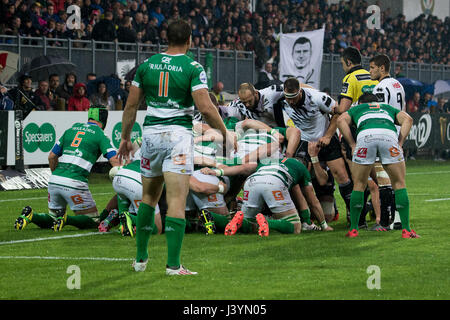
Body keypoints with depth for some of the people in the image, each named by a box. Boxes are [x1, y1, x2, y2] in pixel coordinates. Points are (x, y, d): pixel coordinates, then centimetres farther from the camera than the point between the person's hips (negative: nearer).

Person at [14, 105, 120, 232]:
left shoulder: (71, 130, 19)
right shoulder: (100, 135, 4)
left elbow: (52, 156, 23)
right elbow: (114, 161, -5)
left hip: (54, 180, 6)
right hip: (75, 183, -6)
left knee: (53, 219, 23)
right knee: (94, 220, 7)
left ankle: (30, 216, -4)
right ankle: (65, 219, -16)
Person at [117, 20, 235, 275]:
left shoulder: (147, 65, 8)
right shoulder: (193, 68, -6)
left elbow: (132, 105, 11)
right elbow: (205, 108, -13)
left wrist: (125, 138, 21)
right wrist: (225, 133, 1)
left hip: (151, 133, 4)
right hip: (179, 134, -4)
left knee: (149, 197, 19)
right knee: (177, 201, -7)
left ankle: (141, 258, 24)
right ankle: (173, 265, -12)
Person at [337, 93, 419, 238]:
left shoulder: (356, 109, 38)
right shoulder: (389, 108, 41)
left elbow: (341, 120, 16)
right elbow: (407, 119, 20)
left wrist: (352, 144, 15)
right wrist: (400, 143, 16)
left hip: (365, 135, 0)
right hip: (389, 135, 0)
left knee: (359, 185, 17)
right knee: (399, 184, 13)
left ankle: (353, 229, 19)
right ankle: (406, 229, 7)